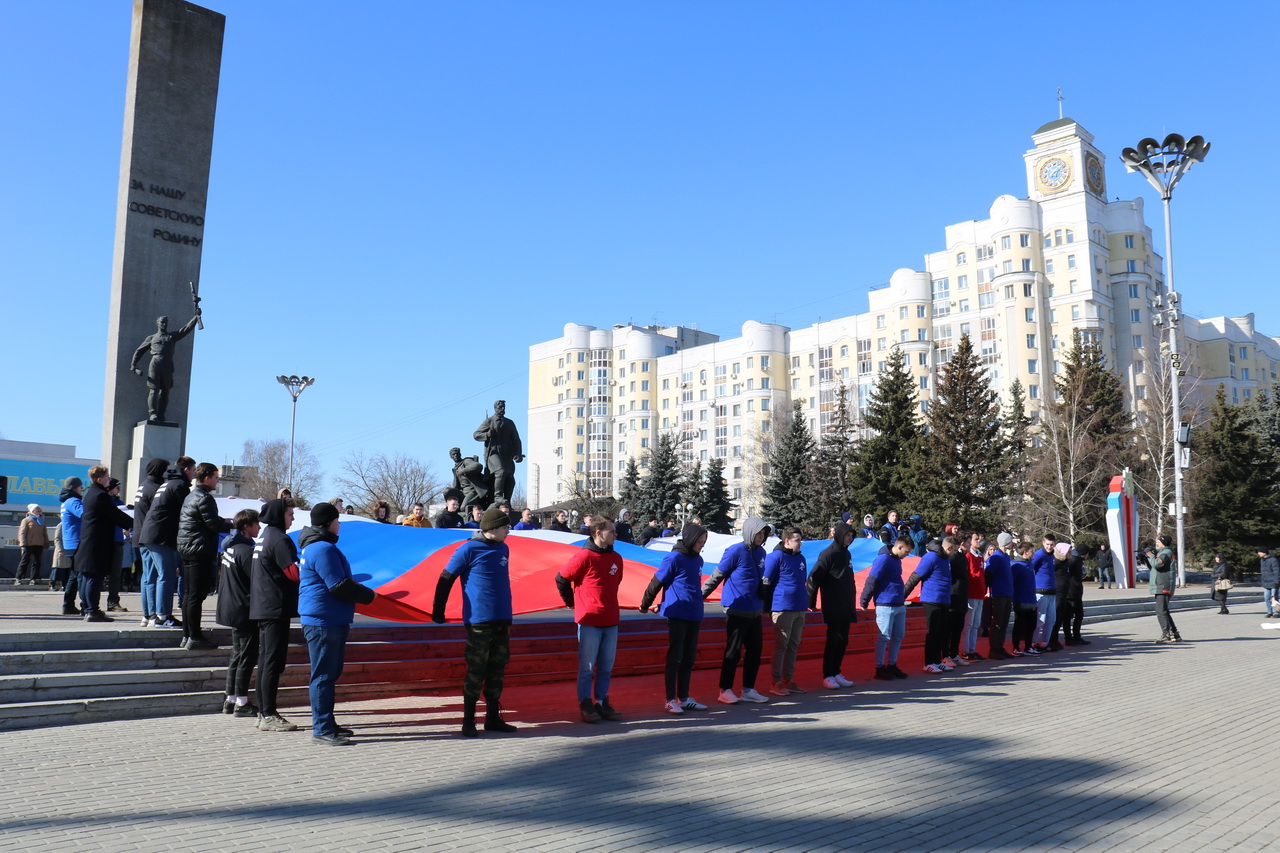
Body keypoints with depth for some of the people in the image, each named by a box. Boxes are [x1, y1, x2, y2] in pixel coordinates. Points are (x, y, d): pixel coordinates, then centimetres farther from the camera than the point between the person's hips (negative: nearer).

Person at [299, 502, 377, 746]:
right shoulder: (323, 549, -16)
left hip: (332, 620, 11)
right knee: (324, 675, -6)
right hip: (323, 621, -11)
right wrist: (368, 595, -8)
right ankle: (322, 730, -1)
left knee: (330, 673, 16)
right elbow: (339, 586, -19)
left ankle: (326, 723, 25)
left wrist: (361, 591, 16)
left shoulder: (317, 547, 18)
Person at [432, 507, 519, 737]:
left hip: (502, 621, 6)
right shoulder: (469, 549, -8)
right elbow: (445, 580, -4)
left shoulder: (503, 549, 13)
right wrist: (438, 612, -3)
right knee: (476, 671, -1)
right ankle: (468, 720, 10)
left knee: (497, 671, 10)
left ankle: (493, 718, 20)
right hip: (479, 621, -6)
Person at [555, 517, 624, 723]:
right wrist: (572, 602, 5)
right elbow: (561, 578, -4)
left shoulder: (616, 558, 8)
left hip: (611, 621, 6)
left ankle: (602, 703, 21)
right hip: (589, 620, -6)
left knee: (606, 667, 11)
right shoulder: (584, 556, -12)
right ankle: (585, 706, 12)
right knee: (587, 667, 2)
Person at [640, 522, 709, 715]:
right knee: (675, 658, 0)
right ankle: (670, 700, 8)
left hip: (694, 616, 7)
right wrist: (645, 605, 3)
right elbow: (656, 583, -6)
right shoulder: (674, 558, -12)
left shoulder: (698, 559, 10)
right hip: (677, 615, -7)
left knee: (689, 659, 12)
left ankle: (684, 698, 21)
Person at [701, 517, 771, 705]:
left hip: (754, 610, 7)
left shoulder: (760, 552, 9)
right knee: (733, 651, 0)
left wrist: (764, 603, 26)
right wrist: (700, 596, -6)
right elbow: (717, 576, -8)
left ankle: (748, 690, 21)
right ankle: (725, 691, 11)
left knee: (755, 649, 10)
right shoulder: (735, 551, -12)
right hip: (736, 610, -7)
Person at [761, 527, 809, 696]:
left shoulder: (801, 558, 15)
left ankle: (788, 680, 19)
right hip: (782, 609, -7)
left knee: (794, 646, 11)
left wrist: (806, 603, 22)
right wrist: (768, 608, -9)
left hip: (799, 609, 7)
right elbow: (766, 583, -9)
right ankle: (776, 682, 4)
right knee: (781, 646, -2)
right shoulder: (776, 557, -8)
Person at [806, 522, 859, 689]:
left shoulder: (846, 553, 13)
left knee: (843, 640, 10)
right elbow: (814, 578, -15)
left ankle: (836, 673, 19)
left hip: (846, 606, 7)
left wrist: (852, 602, 15)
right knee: (833, 640, -3)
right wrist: (811, 602, -14)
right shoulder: (828, 553, -11)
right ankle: (827, 676, 4)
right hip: (832, 607, -7)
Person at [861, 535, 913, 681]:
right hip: (885, 605, -9)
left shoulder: (897, 559, 13)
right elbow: (871, 581, -15)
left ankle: (892, 665, 23)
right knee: (884, 637, -2)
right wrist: (864, 602, -13)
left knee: (899, 636, 12)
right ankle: (880, 669, 6)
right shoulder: (884, 559, -15)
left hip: (899, 605, 9)